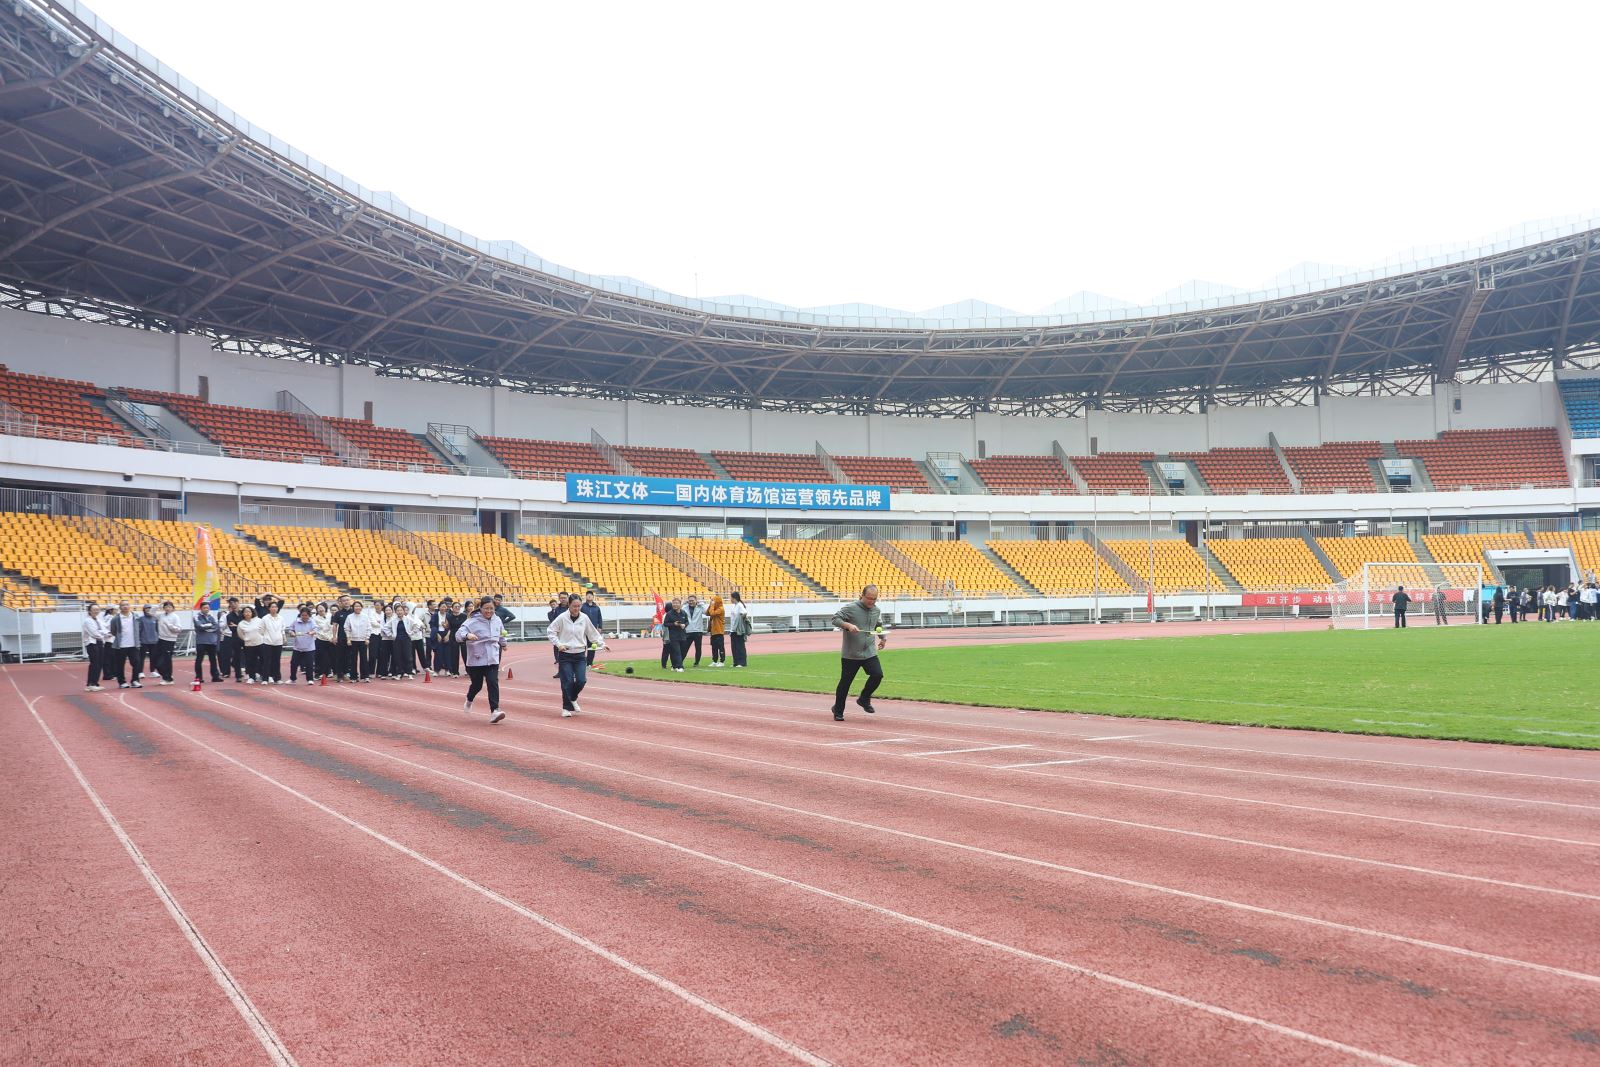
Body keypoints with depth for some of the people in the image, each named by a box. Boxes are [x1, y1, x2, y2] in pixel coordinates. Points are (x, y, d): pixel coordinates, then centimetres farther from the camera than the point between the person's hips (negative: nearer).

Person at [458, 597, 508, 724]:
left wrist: (503, 642, 35)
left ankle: (494, 711, -18)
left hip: (492, 660, 3)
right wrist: (467, 635, -45)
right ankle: (469, 701, 46)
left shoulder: (497, 620, 2)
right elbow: (458, 634, -25)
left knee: (493, 683, -12)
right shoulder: (473, 622, -13)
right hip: (476, 660, -3)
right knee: (477, 684, 13)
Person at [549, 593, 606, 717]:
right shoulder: (562, 618, -9)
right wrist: (558, 644, -11)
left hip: (580, 655, 3)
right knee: (567, 682, -5)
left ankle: (572, 699, 24)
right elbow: (551, 631, -2)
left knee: (581, 680, -6)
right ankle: (567, 708, 9)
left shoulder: (584, 618, 0)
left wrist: (602, 643, 5)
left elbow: (593, 633, 11)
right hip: (565, 655, -2)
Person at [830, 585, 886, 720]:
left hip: (869, 653, 4)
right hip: (850, 654, -4)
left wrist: (883, 638, 20)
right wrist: (848, 625, -29)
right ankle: (838, 710, 21)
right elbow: (834, 619, -15)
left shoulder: (876, 611, 7)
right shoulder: (850, 608, -11)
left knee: (877, 675, -14)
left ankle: (864, 699, 11)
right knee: (845, 682, 3)